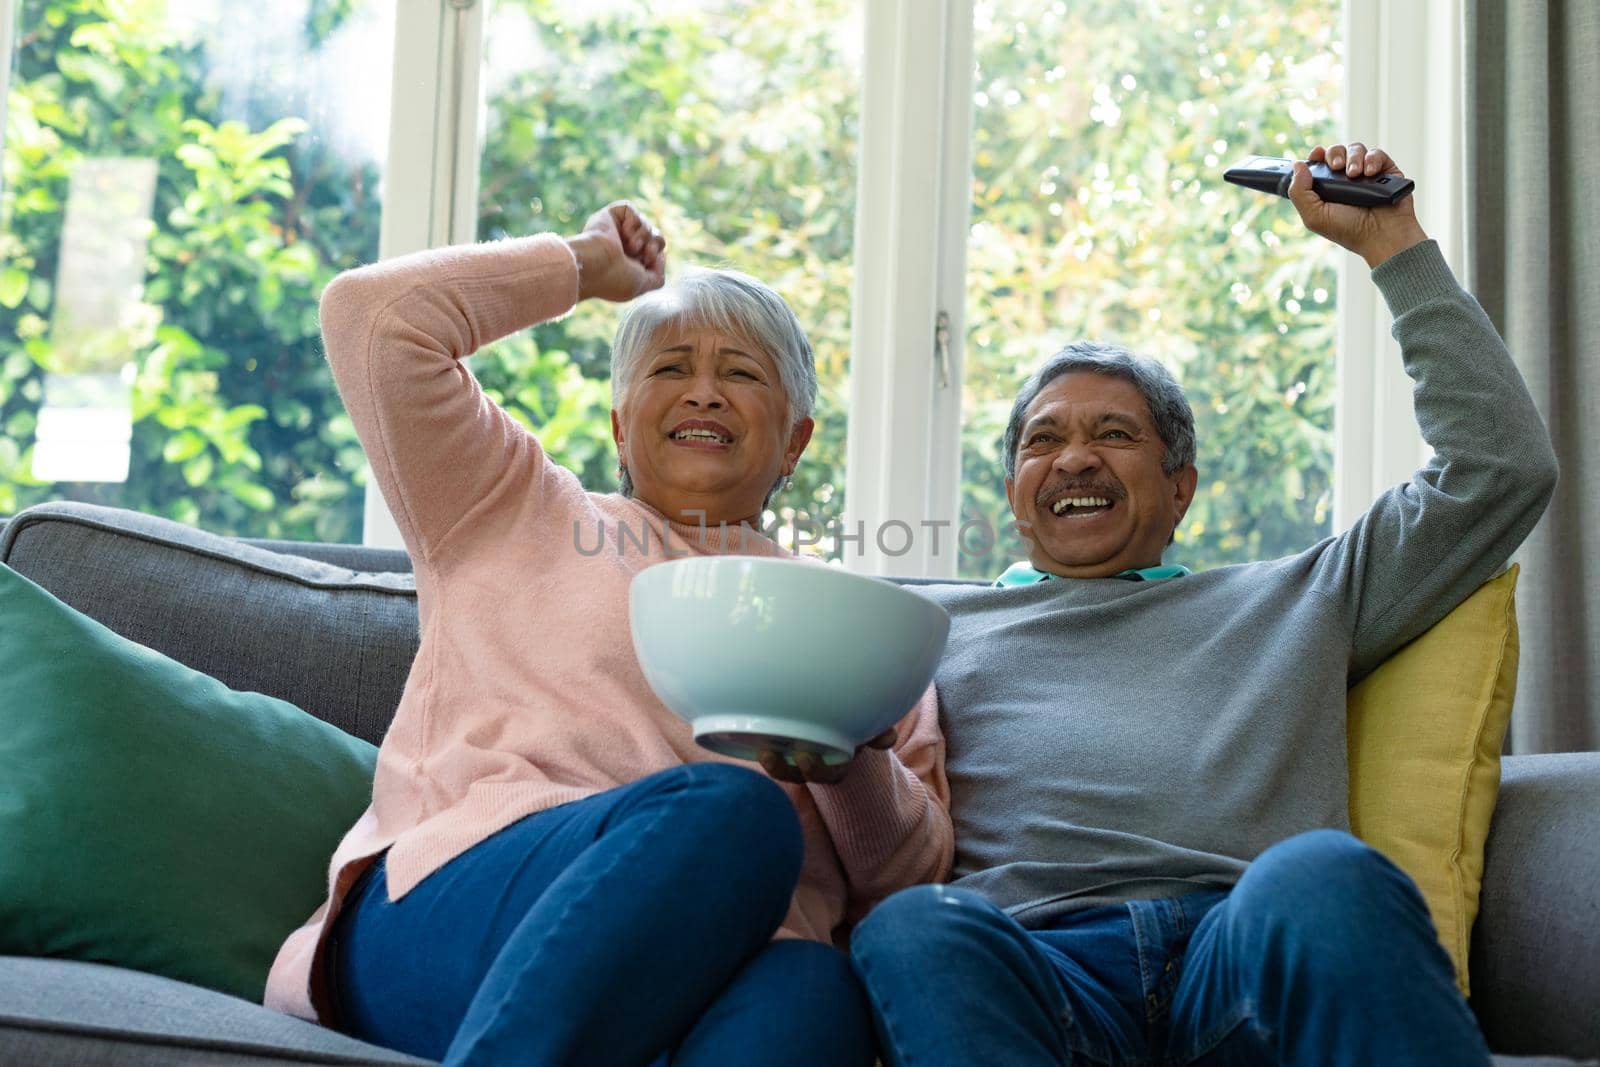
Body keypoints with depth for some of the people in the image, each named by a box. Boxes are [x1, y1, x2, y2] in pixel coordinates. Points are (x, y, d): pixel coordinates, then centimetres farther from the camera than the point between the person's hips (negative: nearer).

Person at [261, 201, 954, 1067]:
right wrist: (585, 265, 29)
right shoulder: (518, 514, 26)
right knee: (728, 808, -36)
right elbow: (370, 316, 16)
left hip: (720, 963, 2)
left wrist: (854, 768, -1)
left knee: (813, 985, -38)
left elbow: (910, 872, 22)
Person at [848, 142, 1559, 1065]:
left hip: (1254, 946, 1)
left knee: (1322, 875, -38)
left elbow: (1503, 469, 30)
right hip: (1034, 965, 0)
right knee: (913, 931, -38)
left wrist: (1392, 245, 31)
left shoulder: (1290, 604, 32)